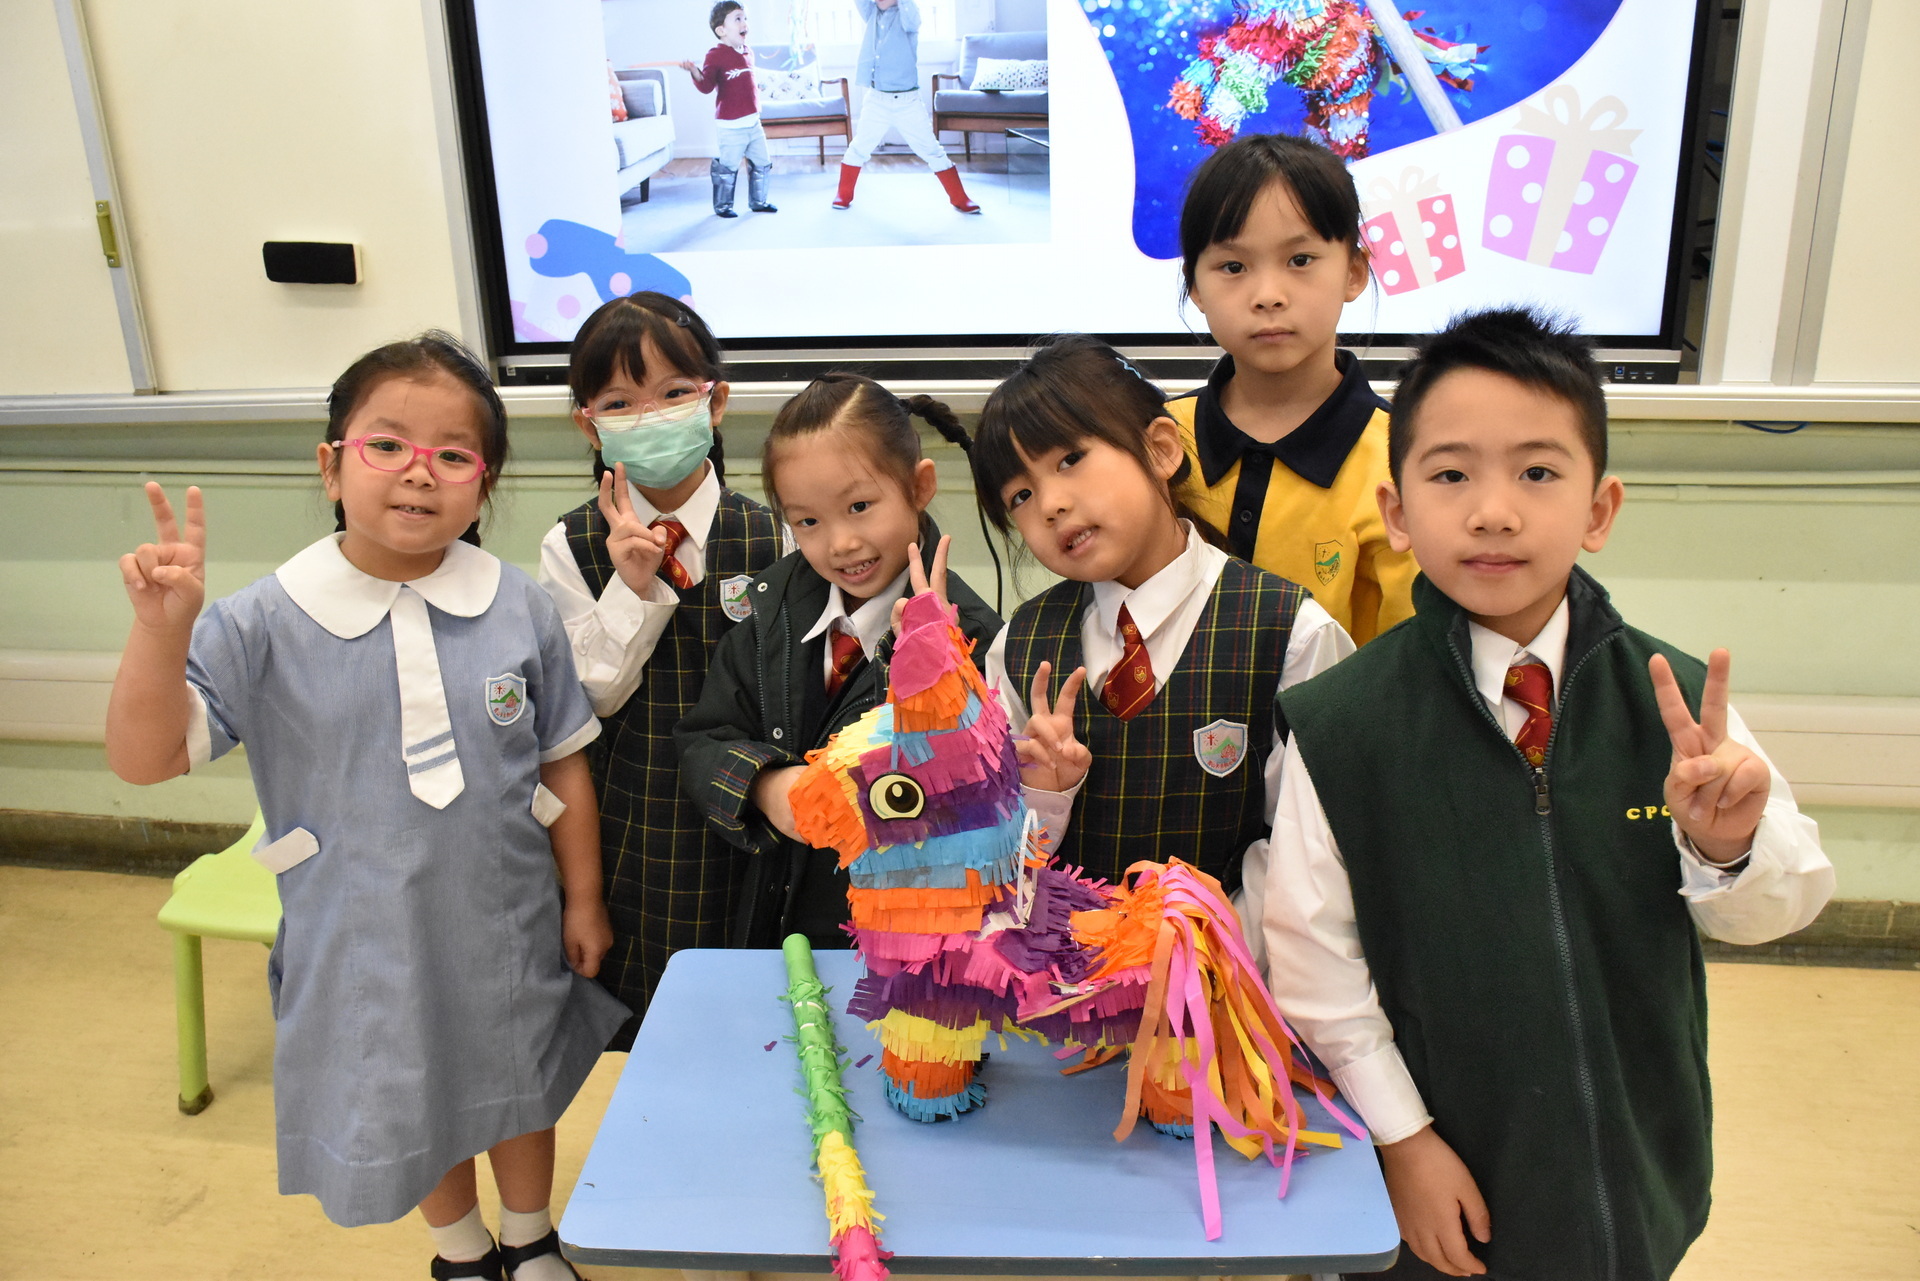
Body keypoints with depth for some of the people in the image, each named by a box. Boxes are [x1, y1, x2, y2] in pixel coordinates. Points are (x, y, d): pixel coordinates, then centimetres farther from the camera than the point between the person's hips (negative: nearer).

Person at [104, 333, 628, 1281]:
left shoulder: (520, 609, -12)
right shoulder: (265, 625, -15)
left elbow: (563, 763, -4)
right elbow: (145, 758, -15)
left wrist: (582, 899, 1)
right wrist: (162, 631, -31)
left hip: (507, 926, 1)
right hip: (365, 942, 0)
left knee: (520, 1086, 24)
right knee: (408, 1105, 22)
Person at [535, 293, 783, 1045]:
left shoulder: (765, 537, -5)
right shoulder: (572, 546, -6)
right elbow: (586, 697, -10)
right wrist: (631, 589, -21)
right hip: (629, 822, 0)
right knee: (643, 1001, 17)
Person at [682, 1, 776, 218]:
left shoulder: (748, 53, 10)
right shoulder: (716, 55, -12)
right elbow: (706, 86, -20)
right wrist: (696, 73, -37)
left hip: (753, 123, 7)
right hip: (729, 126, -7)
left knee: (762, 164, 14)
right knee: (726, 169, 1)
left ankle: (758, 201, 29)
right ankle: (722, 206, 16)